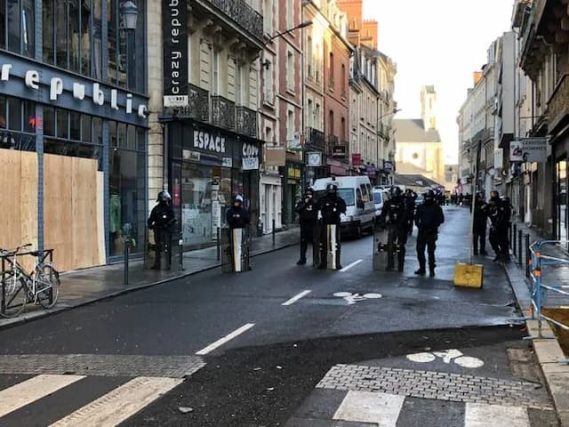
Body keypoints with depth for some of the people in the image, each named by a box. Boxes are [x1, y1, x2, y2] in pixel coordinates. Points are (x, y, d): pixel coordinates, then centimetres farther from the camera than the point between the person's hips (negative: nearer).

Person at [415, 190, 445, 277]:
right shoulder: (420, 207, 11)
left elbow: (441, 219, -2)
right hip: (422, 232, 4)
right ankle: (422, 268, 17)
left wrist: (433, 226, -14)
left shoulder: (436, 208, 1)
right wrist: (419, 225, -3)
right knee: (420, 250, 4)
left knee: (431, 251, -5)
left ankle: (431, 270, 2)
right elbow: (416, 218, 15)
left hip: (431, 233, -4)